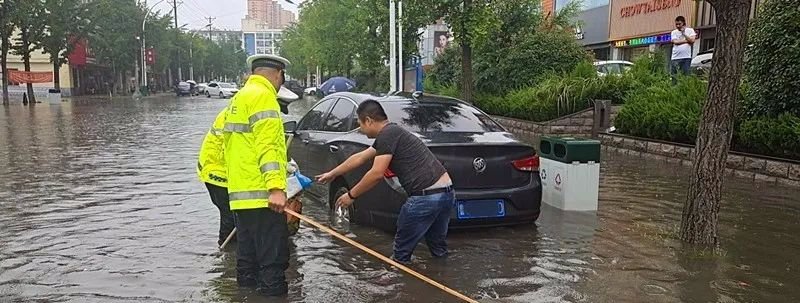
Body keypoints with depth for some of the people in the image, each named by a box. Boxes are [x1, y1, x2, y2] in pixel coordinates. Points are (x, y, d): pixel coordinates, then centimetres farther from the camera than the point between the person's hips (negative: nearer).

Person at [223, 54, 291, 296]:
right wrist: (276, 187, -25)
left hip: (241, 193, 10)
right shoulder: (263, 96, -8)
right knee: (273, 256, -7)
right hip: (262, 194, -10)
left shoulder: (240, 98, 21)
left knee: (249, 254, 14)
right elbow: (267, 145, -19)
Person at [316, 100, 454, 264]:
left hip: (426, 197, -10)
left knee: (401, 253, 8)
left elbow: (376, 174, -12)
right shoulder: (391, 132, 22)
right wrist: (332, 174, 40)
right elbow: (359, 158, 32)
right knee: (438, 248, 23)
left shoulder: (387, 134, -8)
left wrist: (351, 195, 2)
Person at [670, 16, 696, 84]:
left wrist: (684, 33, -6)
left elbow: (692, 41, -7)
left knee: (685, 75, -1)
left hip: (686, 57, -1)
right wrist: (687, 40, -3)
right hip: (676, 58, 1)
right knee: (674, 76, -2)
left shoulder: (690, 30, 8)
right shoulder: (674, 32, 11)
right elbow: (676, 42, -5)